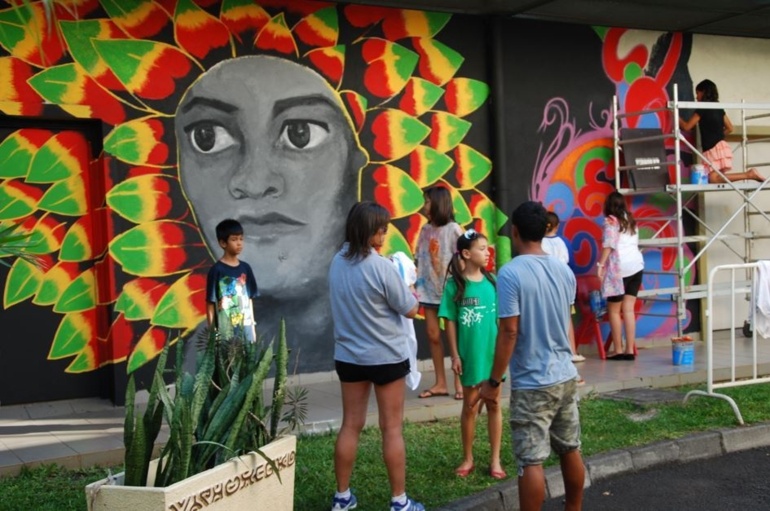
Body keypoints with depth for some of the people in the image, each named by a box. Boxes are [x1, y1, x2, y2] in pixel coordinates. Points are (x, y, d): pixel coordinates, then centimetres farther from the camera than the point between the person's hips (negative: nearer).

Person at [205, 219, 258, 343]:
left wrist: (252, 326, 12)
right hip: (225, 331, -5)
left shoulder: (245, 268, 7)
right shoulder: (217, 270, -9)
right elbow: (210, 303, -7)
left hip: (245, 328, 6)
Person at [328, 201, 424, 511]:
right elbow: (411, 310, -12)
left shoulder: (337, 263, -1)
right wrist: (404, 285, 6)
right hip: (386, 357, -5)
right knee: (392, 429, 5)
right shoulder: (381, 267, -21)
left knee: (350, 425, 13)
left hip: (348, 356, 6)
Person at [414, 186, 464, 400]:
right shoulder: (426, 229, 8)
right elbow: (419, 259, 9)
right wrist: (414, 282, 0)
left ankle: (459, 383, 11)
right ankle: (440, 383, 17)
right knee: (432, 335, 8)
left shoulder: (453, 230, -10)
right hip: (429, 289, 6)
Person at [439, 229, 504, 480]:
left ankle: (495, 459, 19)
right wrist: (455, 355, -6)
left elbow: (501, 318, 5)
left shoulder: (492, 282, 0)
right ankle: (468, 458, 24)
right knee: (470, 407, 9)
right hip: (470, 355, -2)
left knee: (494, 405, 9)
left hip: (493, 353, 3)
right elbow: (450, 322, -5)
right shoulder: (455, 286, -9)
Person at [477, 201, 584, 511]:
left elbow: (509, 332, -18)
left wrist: (493, 381, -11)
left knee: (531, 461, -2)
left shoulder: (510, 273, -16)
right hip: (566, 376, 7)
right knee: (570, 451, 18)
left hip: (532, 384, -7)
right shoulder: (565, 271, 5)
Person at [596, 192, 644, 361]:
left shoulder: (610, 221, -3)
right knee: (628, 309, 6)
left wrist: (600, 264, -11)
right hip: (636, 265, 6)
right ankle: (630, 350, 3)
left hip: (619, 268, -6)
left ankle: (618, 351, 4)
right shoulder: (630, 220, 17)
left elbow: (608, 245, -12)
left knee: (614, 310, 3)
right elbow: (635, 243, 15)